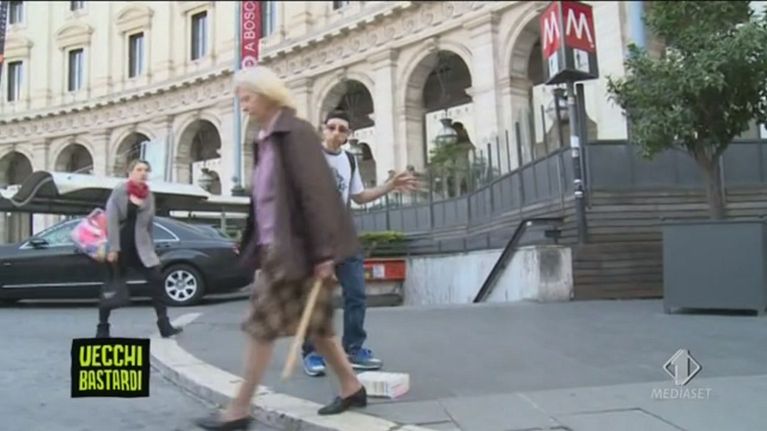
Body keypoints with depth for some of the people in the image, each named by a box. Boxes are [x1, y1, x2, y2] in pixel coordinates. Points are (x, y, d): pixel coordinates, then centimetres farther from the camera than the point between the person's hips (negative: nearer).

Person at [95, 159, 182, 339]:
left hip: (140, 247, 3)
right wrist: (113, 248, -17)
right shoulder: (118, 192, -5)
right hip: (118, 247, -3)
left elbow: (149, 225, 10)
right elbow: (111, 221, -11)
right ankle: (102, 328, 19)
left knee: (157, 280, -8)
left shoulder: (149, 196, 7)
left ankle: (164, 325, -6)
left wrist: (151, 250, 8)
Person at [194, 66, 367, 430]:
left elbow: (316, 193, -18)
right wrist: (258, 245, 15)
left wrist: (322, 252, -21)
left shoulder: (295, 132, -11)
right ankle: (351, 387, 25)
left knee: (261, 325, -3)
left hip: (294, 247, -9)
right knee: (314, 324, 13)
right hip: (277, 246, 9)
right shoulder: (266, 140, 16)